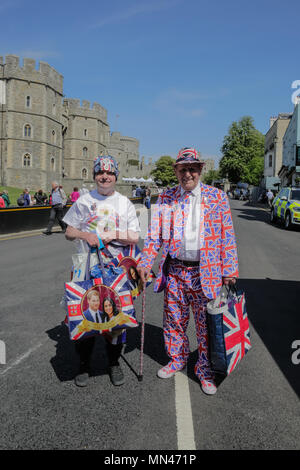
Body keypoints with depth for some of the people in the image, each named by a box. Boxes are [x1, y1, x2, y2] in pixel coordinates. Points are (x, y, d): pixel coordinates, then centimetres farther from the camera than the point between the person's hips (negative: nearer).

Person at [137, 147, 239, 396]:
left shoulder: (217, 197, 0)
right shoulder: (166, 198, 5)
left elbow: (227, 235, -1)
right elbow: (154, 234, 4)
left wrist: (229, 270, -4)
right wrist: (145, 263, -5)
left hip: (205, 272, -2)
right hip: (175, 270, 2)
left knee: (206, 323, 8)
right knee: (174, 319, 14)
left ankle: (205, 369, 27)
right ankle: (177, 359, 37)